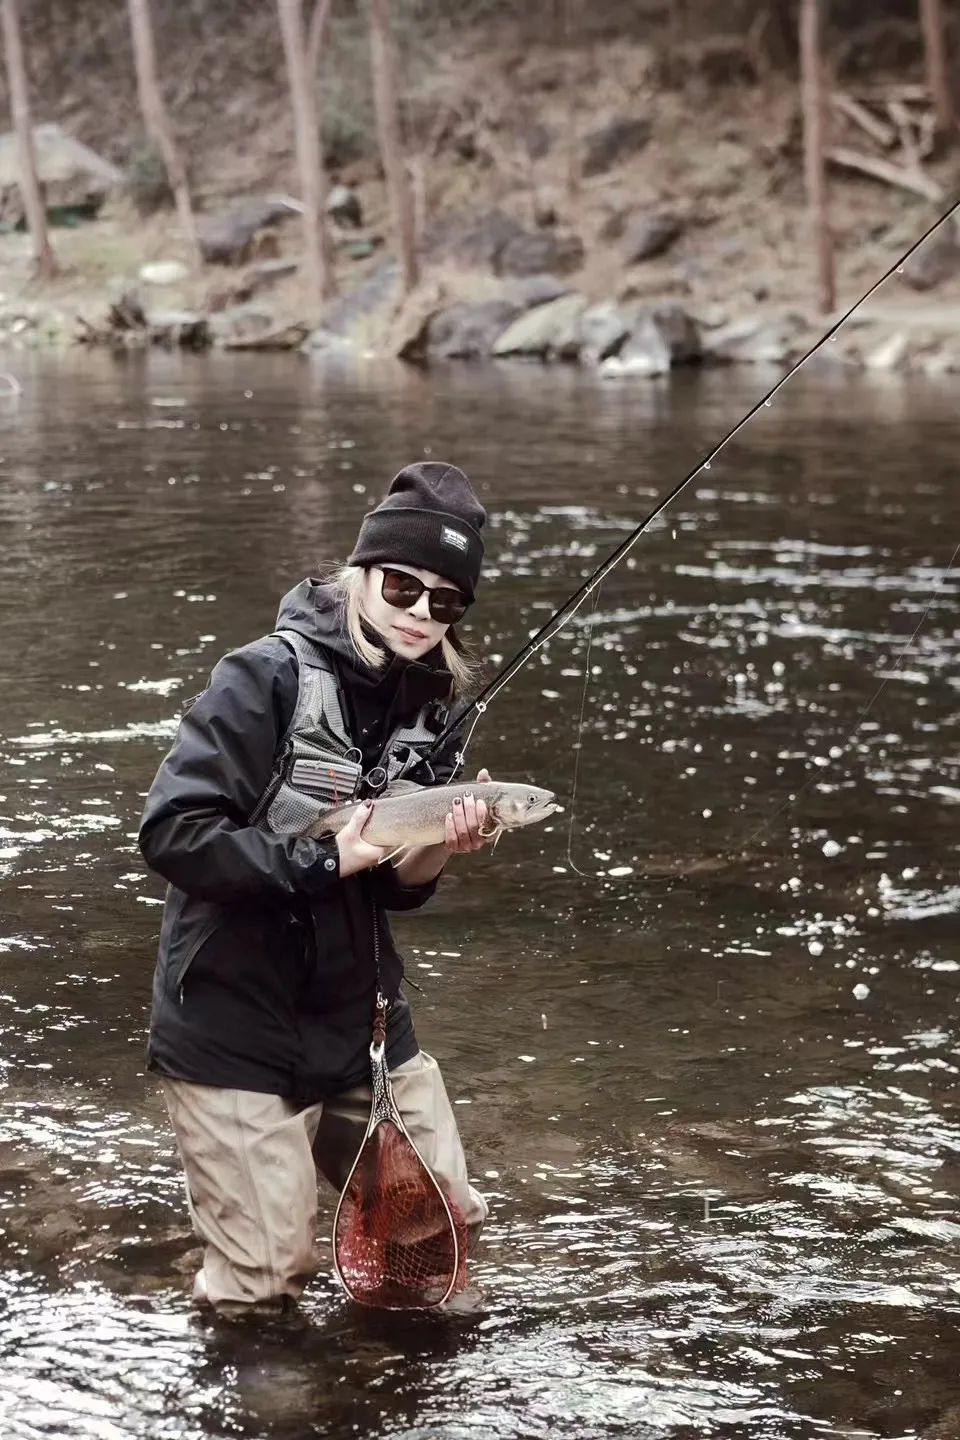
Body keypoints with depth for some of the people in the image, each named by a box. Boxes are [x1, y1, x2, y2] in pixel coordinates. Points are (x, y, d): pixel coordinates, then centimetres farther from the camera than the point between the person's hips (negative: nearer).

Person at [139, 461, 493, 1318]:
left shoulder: (432, 705, 2)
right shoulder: (267, 678, -17)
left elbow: (398, 889, 5)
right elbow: (172, 832, -23)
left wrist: (441, 848, -16)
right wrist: (320, 860, -25)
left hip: (360, 1015, 6)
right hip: (233, 1023, -6)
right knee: (265, 1281, -3)